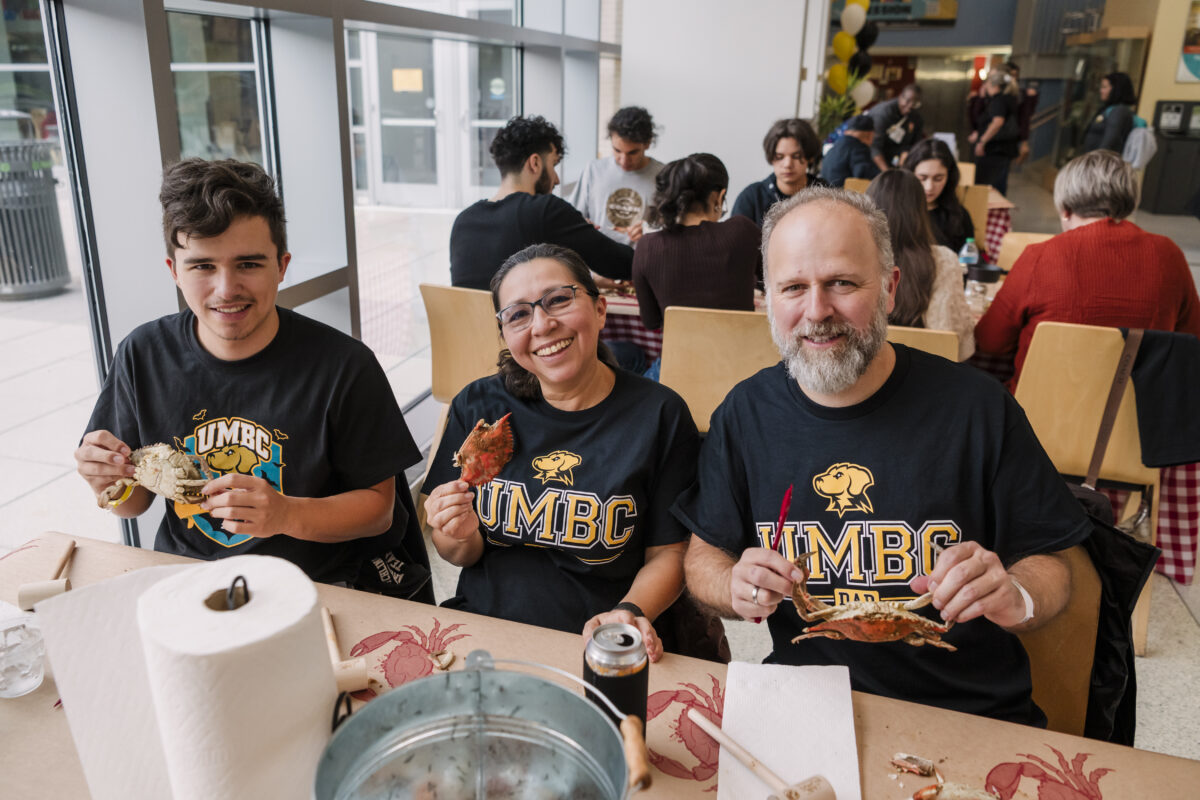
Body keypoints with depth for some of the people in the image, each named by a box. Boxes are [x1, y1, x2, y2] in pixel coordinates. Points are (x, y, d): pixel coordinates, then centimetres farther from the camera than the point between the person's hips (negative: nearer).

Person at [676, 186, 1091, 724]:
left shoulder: (976, 407, -7)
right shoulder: (746, 413, -1)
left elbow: (1050, 565, 2)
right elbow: (703, 555, 8)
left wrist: (1015, 598, -19)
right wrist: (735, 589, -13)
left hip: (970, 715, 0)